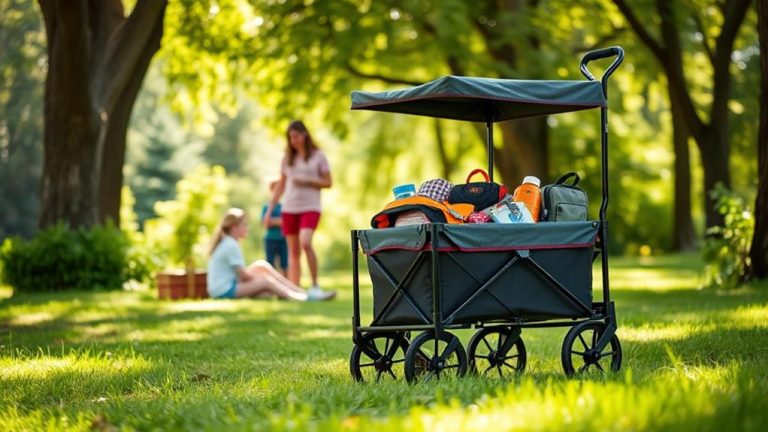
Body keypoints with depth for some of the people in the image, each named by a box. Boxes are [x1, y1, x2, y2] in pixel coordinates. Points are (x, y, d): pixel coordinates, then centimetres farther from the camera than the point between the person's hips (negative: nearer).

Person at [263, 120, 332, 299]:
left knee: (305, 243, -24)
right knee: (293, 251, 2)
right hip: (289, 208, 4)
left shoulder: (318, 156, 3)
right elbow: (281, 185, 17)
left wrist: (306, 181, -12)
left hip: (310, 208, -4)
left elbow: (328, 183, 1)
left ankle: (315, 285, -16)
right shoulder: (287, 158, 14)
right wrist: (269, 210, 12)